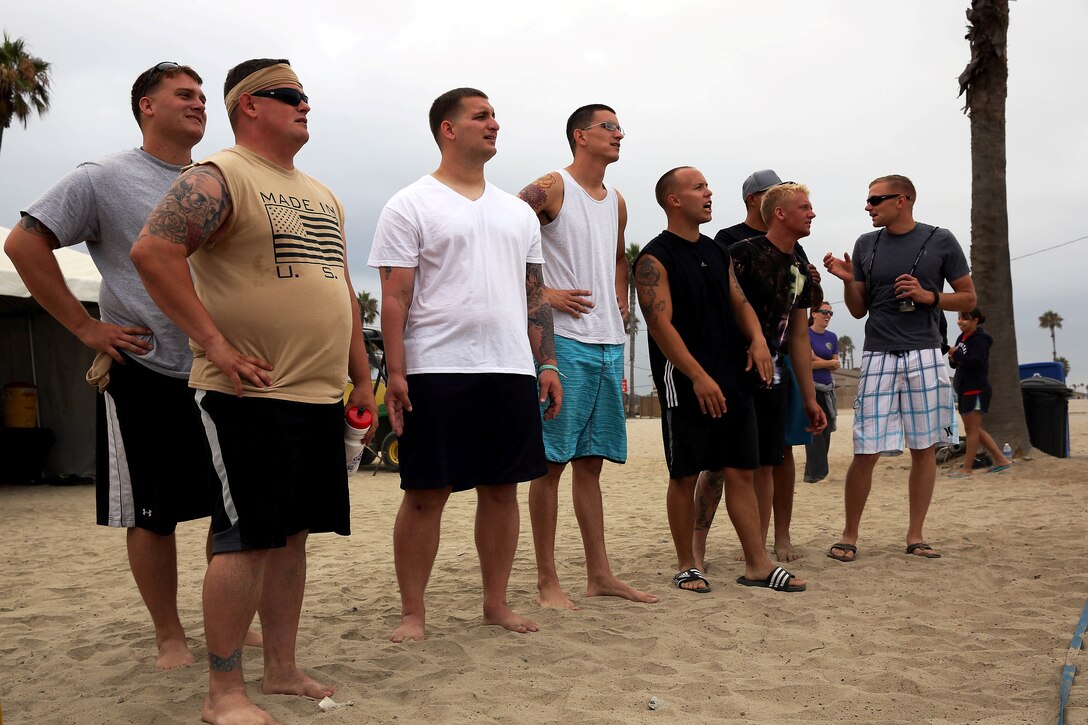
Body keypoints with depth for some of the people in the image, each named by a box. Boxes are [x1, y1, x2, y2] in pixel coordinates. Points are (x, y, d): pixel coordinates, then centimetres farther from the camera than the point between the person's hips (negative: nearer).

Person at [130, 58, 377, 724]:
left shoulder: (323, 196, 20)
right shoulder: (219, 177, -6)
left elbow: (341, 290, 23)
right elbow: (152, 251, -18)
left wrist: (361, 376, 19)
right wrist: (215, 343, -19)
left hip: (320, 396, 8)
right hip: (251, 395, -8)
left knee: (292, 535, 12)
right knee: (245, 540, -4)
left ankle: (283, 670, 24)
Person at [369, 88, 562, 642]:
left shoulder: (518, 212, 17)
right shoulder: (411, 206, 1)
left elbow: (534, 293, 17)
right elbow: (394, 298, -5)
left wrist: (547, 362, 9)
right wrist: (395, 373, -13)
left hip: (512, 370, 5)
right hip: (437, 371, -5)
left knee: (502, 488, 8)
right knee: (426, 494, 0)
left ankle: (496, 603, 21)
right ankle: (412, 612, 12)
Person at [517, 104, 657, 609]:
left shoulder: (616, 202, 18)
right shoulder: (549, 189, -5)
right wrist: (542, 294, -15)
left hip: (609, 344, 7)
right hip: (564, 340, -7)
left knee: (591, 461, 12)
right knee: (553, 459, -3)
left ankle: (599, 574, 19)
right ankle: (547, 581, 5)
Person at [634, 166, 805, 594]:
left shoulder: (718, 253, 16)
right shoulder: (655, 258, -7)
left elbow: (739, 303, 17)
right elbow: (660, 323, -14)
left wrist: (757, 339, -5)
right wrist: (699, 376, -21)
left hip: (731, 381, 7)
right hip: (685, 384, -7)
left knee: (741, 472, 6)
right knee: (685, 476, 2)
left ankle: (757, 564, 12)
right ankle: (686, 566, 14)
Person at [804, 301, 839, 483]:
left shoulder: (832, 337, 12)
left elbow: (835, 365, 6)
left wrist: (816, 359, -9)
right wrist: (829, 362, -6)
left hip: (826, 388, 6)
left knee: (825, 431, 3)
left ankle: (814, 473, 9)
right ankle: (815, 473, -6)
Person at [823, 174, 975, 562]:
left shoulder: (941, 240, 3)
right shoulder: (865, 245, 9)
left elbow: (968, 298, 7)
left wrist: (928, 296, -9)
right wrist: (848, 280, -5)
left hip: (925, 356, 0)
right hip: (878, 357, 1)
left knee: (923, 448, 4)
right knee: (866, 452, -4)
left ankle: (915, 535, 16)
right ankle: (849, 535, 9)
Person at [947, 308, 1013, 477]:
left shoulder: (979, 339, -12)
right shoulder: (962, 338, 13)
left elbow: (976, 362, -24)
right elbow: (958, 363, 18)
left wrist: (956, 354, -23)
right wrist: (953, 359, -3)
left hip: (976, 390, -10)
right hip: (965, 391, 10)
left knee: (971, 429, -5)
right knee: (974, 429, 13)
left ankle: (967, 468, -1)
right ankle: (1001, 459, 20)